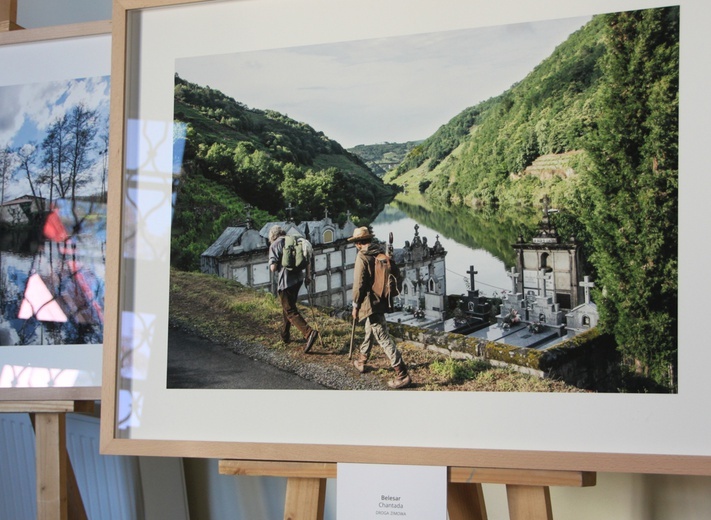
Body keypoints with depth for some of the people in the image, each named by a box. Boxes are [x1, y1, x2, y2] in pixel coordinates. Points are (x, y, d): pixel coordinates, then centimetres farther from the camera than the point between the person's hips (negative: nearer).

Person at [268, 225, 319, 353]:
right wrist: (308, 275, 18)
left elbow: (273, 268, -14)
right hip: (298, 278, 7)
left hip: (286, 281, -7)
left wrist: (276, 267, 8)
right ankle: (285, 335, 32)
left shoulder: (275, 245, -6)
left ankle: (309, 332, -25)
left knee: (290, 311, -6)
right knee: (287, 307, 24)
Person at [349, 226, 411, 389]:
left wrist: (355, 306, -6)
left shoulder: (362, 257, -17)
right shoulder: (381, 253, 5)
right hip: (381, 301, 9)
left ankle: (402, 375, -10)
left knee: (383, 338, -8)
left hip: (370, 303, -9)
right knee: (370, 332, 27)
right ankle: (361, 361, 46)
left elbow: (359, 284, -17)